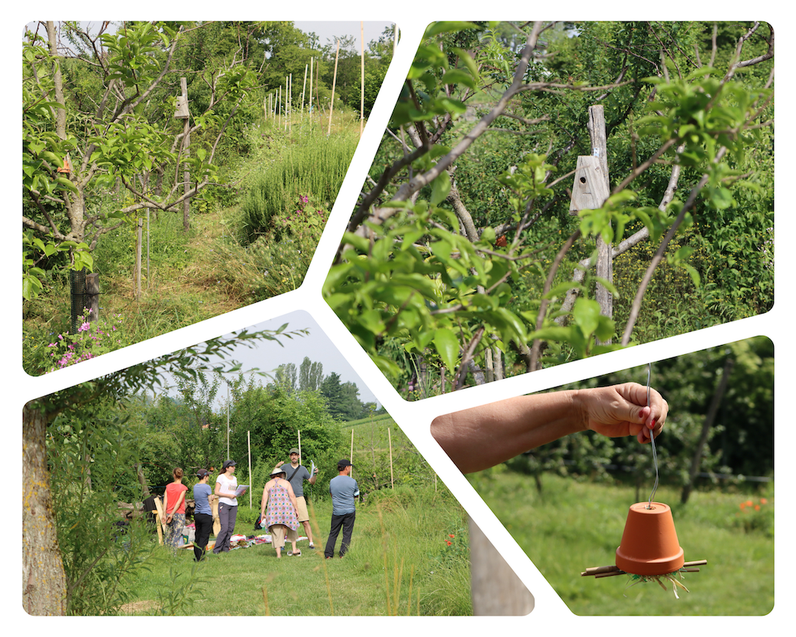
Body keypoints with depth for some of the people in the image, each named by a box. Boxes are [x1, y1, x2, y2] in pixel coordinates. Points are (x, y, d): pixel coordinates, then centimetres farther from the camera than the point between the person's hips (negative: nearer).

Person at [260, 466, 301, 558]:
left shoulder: (268, 484, 12)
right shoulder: (286, 483, 8)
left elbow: (264, 499, 5)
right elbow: (292, 496, -1)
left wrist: (262, 513, 6)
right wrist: (296, 509, 2)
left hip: (273, 509, 1)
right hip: (286, 507, -1)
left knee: (276, 532, 2)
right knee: (291, 527, 18)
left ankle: (278, 553, -7)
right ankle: (294, 549, 16)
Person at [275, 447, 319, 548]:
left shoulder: (303, 469, 9)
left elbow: (311, 481, 15)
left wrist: (315, 474, -4)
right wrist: (276, 467, -11)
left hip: (299, 498, 0)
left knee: (306, 522, -7)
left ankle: (311, 542, -4)